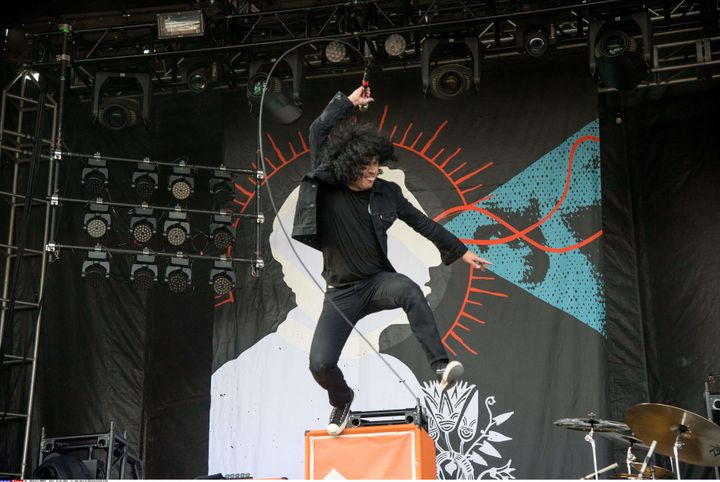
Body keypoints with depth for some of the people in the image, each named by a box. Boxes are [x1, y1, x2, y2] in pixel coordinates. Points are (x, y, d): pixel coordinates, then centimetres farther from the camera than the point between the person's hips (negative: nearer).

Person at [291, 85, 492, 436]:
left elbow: (423, 223, 10)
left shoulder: (386, 193, -1)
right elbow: (318, 131, -12)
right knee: (320, 364, -10)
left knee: (410, 291, -36)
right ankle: (342, 400, 25)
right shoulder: (325, 187, -7)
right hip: (341, 291, 0)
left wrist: (461, 251, 13)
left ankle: (440, 366, -37)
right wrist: (348, 102, -3)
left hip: (378, 280, 1)